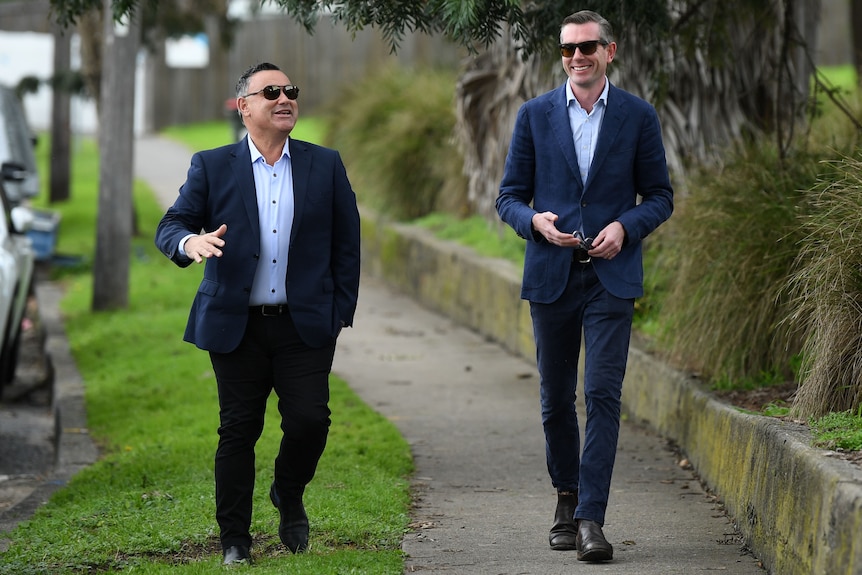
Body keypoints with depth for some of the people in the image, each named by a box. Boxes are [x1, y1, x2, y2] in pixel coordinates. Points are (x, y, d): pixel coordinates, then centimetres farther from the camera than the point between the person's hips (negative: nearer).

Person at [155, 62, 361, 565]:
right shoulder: (212, 167, 4)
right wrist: (189, 242, -24)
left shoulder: (326, 165, 7)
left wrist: (341, 313, 2)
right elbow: (170, 225, 1)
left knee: (310, 420, -10)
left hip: (305, 325, 0)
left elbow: (346, 244, 9)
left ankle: (289, 496, 21)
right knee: (238, 431, 2)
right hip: (236, 327, 0)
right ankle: (235, 540, 13)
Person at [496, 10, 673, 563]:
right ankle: (567, 497, 28)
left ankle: (591, 518, -12)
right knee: (556, 398, 9)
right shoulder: (535, 115, 6)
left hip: (611, 275, -2)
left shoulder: (638, 116, 4)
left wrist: (625, 227, -11)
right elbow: (509, 197, 8)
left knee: (603, 394, -11)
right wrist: (536, 221, -14)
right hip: (551, 275, 2)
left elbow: (660, 195, 8)